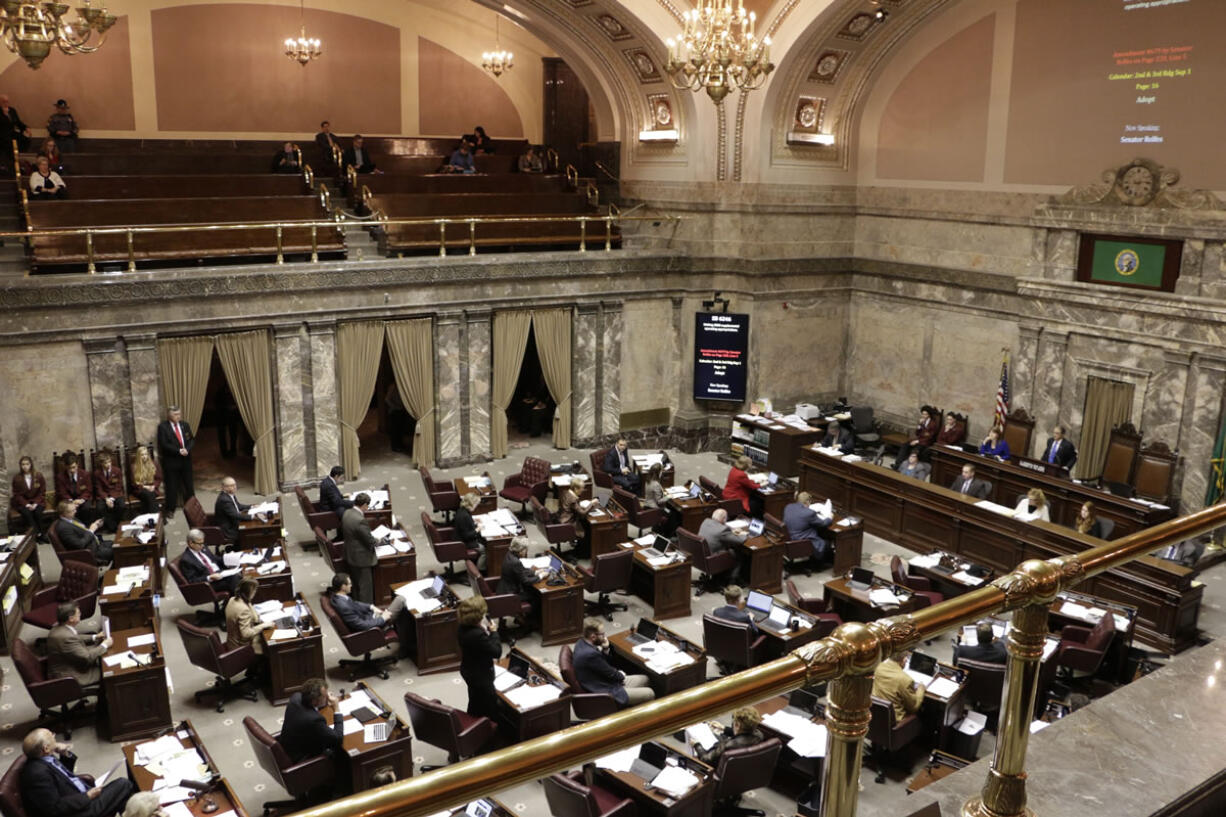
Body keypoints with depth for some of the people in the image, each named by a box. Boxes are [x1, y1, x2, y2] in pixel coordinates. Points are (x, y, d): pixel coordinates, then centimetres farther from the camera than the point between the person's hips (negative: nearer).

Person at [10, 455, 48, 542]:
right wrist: (27, 505, -15)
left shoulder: (38, 476, -2)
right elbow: (17, 494, -1)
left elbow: (42, 492, 1)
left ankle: (42, 534, -20)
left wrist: (35, 504, -13)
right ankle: (38, 535, -30)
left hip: (37, 501, 0)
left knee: (37, 512, -30)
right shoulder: (16, 478, -4)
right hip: (22, 503, 0)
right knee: (27, 513, -31)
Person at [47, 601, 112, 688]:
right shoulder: (66, 637, -33)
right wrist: (104, 645, -13)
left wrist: (94, 637, 8)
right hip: (70, 678, -10)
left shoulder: (58, 628, -3)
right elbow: (86, 658, -26)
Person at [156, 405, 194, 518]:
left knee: (188, 484, 12)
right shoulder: (163, 427, -7)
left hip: (186, 459, 4)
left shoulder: (185, 425, 7)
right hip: (171, 461, -4)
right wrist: (178, 451, -19)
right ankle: (170, 510, 11)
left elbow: (192, 439, 8)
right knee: (172, 486, 1)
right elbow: (164, 444, -14)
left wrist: (187, 449, -11)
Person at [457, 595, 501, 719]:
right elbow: (497, 652, -28)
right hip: (481, 675, -9)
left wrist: (486, 631, -7)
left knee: (475, 704, 30)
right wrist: (494, 632, -20)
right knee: (489, 705, 10)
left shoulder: (463, 628, -9)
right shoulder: (478, 635, -38)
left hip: (468, 670, 9)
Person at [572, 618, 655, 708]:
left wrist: (605, 649, -9)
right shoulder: (590, 654, -32)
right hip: (605, 694, -10)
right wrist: (621, 675, 5)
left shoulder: (581, 643, -2)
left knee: (644, 679, 17)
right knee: (649, 694, -3)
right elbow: (610, 674, -17)